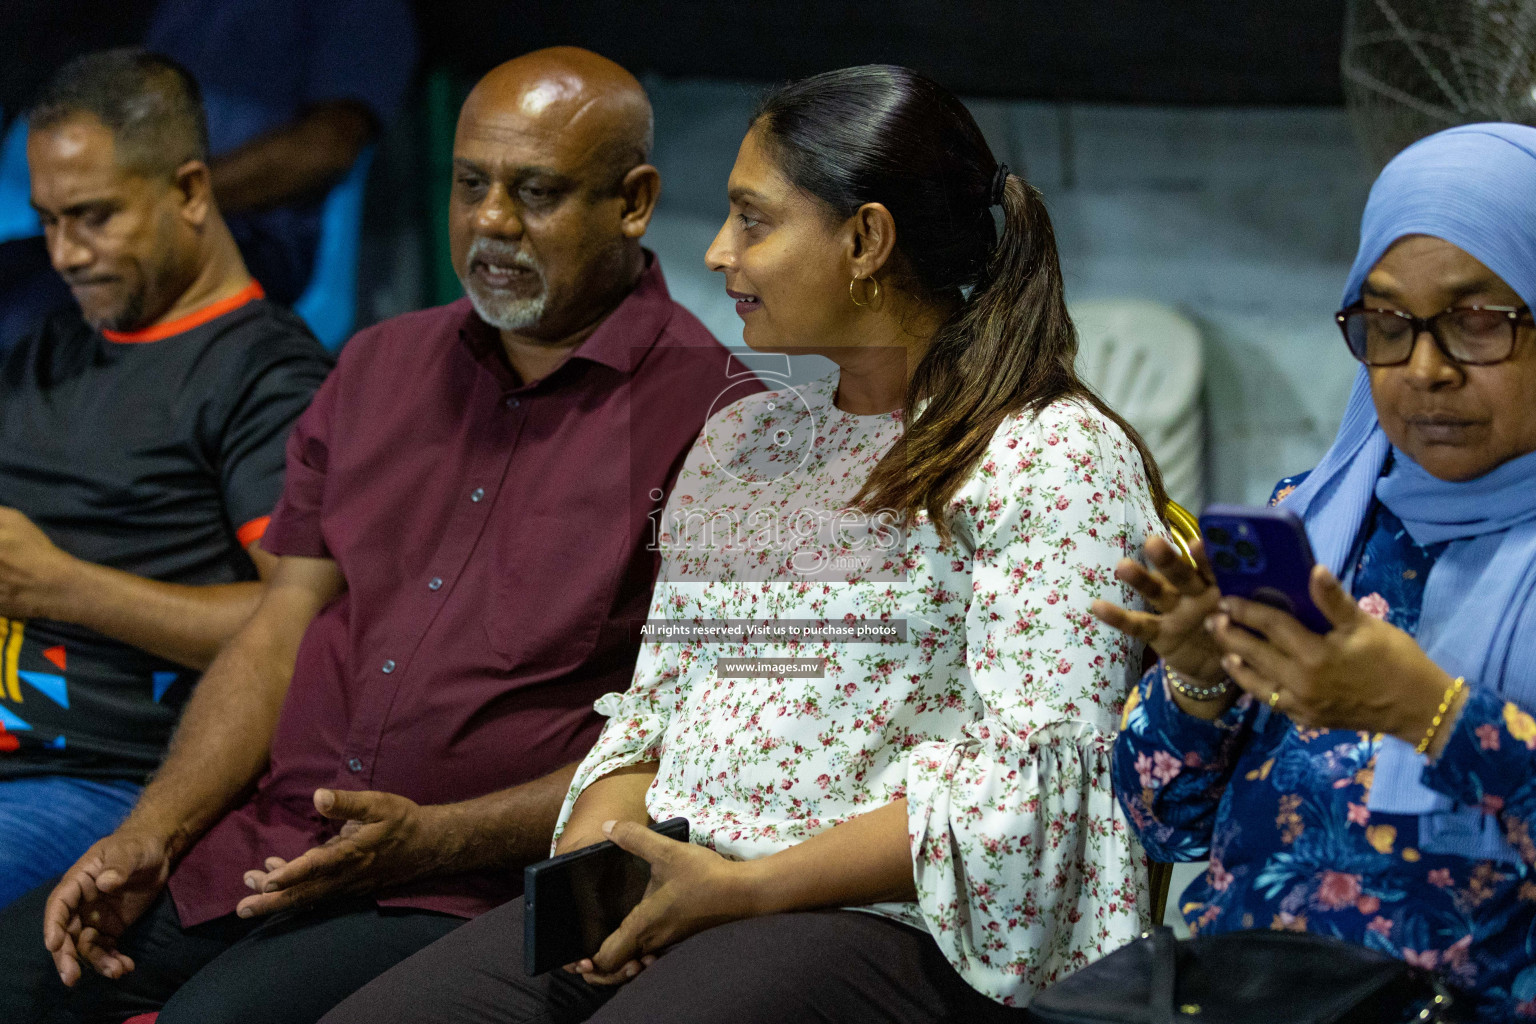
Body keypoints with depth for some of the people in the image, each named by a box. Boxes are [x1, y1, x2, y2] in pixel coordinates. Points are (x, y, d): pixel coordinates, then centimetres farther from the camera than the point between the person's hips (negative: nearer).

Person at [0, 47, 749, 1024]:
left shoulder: (711, 412, -5)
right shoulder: (382, 366, 18)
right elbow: (285, 626, 15)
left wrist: (433, 836, -16)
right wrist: (150, 836, 1)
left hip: (473, 889, -6)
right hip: (264, 846, 6)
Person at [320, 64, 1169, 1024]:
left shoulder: (1053, 455, -2)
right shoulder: (740, 438, 22)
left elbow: (1030, 777, -12)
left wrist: (743, 887, -16)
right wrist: (592, 856, -1)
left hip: (891, 919, -6)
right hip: (670, 905, 6)